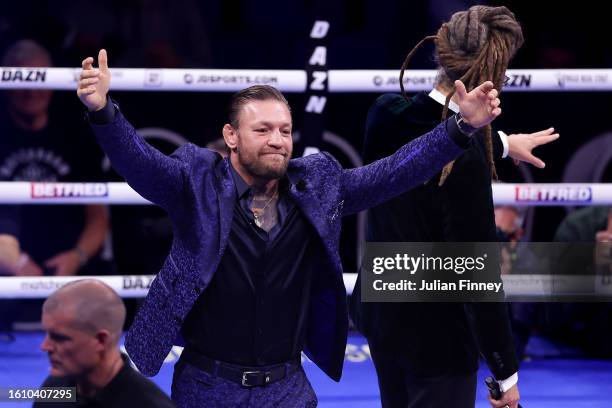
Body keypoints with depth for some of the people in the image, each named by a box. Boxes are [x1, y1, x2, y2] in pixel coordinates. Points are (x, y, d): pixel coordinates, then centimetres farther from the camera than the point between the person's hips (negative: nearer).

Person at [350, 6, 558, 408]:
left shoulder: (387, 114, -7)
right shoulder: (465, 162, -28)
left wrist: (501, 143, 34)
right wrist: (507, 372, -14)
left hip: (382, 312, 8)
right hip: (436, 336, -8)